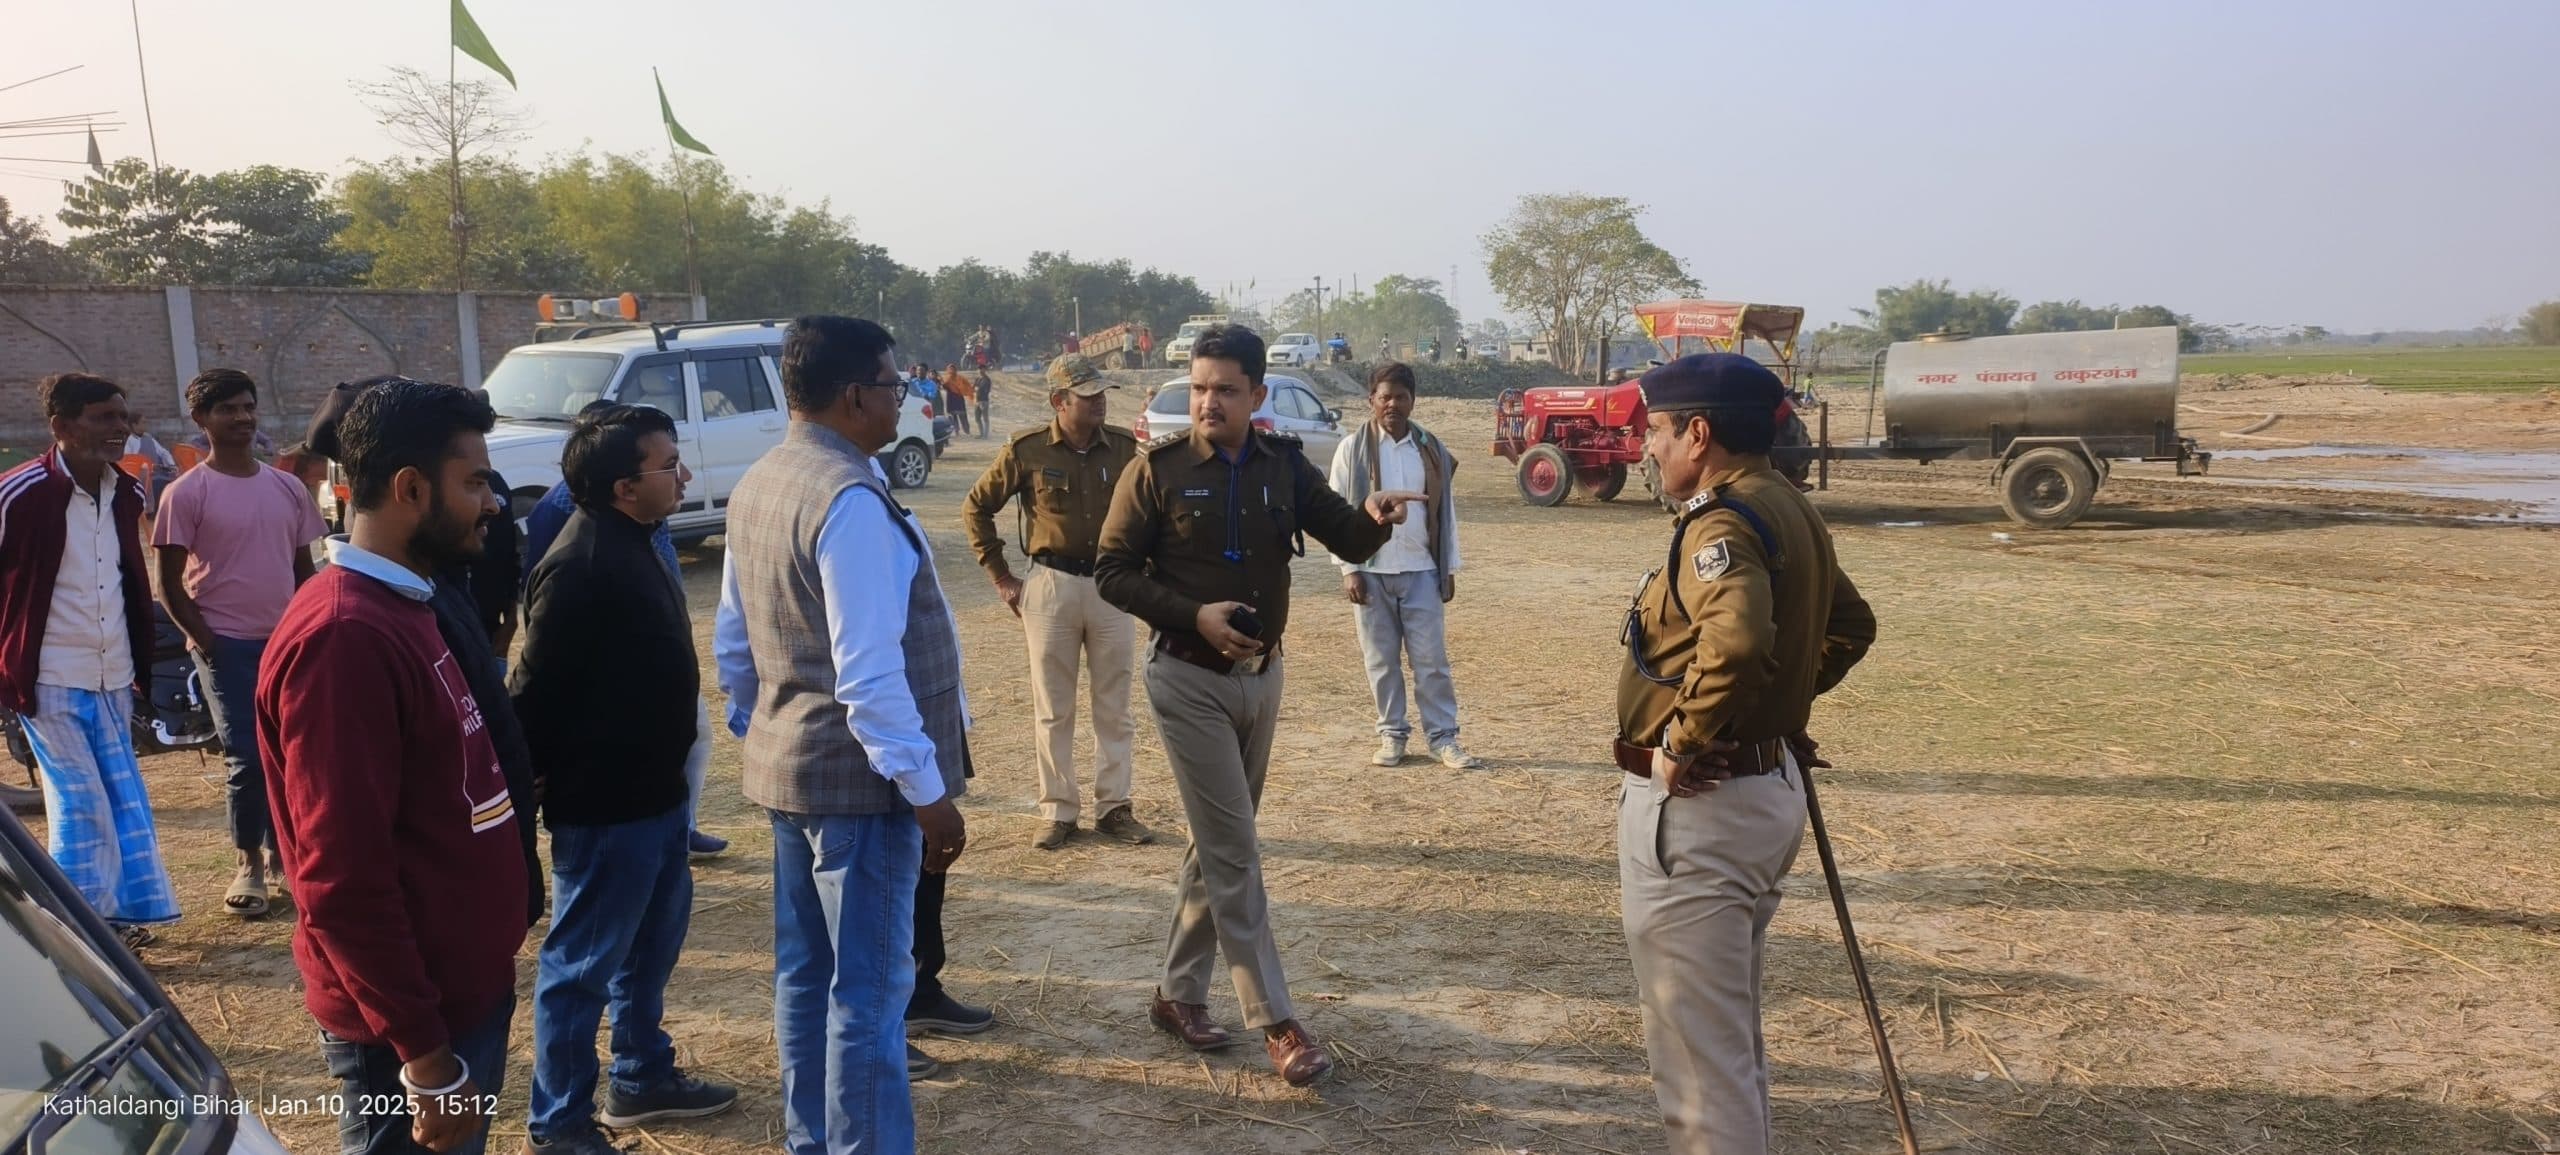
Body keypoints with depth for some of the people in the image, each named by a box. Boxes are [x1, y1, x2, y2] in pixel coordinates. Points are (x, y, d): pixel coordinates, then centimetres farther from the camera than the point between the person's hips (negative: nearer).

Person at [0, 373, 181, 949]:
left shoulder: (127, 493, 7)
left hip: (113, 680, 6)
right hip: (53, 681, -6)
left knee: (126, 798, 10)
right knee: (81, 803, -2)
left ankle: (124, 914, 21)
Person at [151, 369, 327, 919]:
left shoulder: (287, 487, 8)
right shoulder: (186, 493, -6)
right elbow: (170, 583, -4)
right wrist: (202, 639, -10)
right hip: (228, 644, -4)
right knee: (246, 758, -4)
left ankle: (280, 849, 25)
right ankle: (248, 864, 11)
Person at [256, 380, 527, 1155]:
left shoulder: (403, 608, 10)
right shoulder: (343, 639, -21)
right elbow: (344, 882, -24)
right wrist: (424, 1053, -22)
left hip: (462, 987, 9)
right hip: (411, 1023, -9)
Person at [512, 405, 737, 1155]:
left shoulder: (630, 543, 9)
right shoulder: (580, 566, -23)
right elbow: (536, 691, -22)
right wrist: (542, 784, -16)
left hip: (652, 792, 10)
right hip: (603, 805, -10)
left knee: (650, 946, 22)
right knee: (583, 965, 4)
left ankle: (645, 1078, 38)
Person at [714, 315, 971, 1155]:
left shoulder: (758, 486, 8)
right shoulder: (850, 499, -22)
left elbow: (733, 641, 15)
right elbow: (868, 673, -25)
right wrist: (927, 790, -20)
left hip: (788, 765, 10)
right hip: (859, 777, -10)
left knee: (806, 972, 17)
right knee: (868, 990, -1)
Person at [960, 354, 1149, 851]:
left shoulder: (1124, 448, 0)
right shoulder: (1027, 450, -6)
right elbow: (976, 508, 4)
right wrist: (1001, 577, 2)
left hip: (1113, 586, 2)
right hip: (1052, 586, -2)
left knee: (1114, 706, 8)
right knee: (1053, 708, 6)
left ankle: (1113, 807, 18)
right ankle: (1057, 811, 15)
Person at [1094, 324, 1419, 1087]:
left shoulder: (1284, 465, 1)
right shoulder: (1159, 468, -10)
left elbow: (1348, 543, 1)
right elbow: (1112, 573, -8)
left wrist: (1376, 518, -23)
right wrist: (1192, 613, -22)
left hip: (1262, 677, 5)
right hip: (1189, 680, -5)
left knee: (1218, 844, 14)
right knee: (1234, 851, -4)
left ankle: (1179, 993, 28)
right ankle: (1275, 1023, 2)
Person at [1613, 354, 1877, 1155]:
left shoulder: (1722, 520, -20)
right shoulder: (1788, 511, 11)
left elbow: (1736, 643, -38)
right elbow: (1849, 625, 25)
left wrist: (1683, 744, -25)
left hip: (1696, 805, -10)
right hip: (1764, 784, 10)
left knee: (1695, 1046, 1)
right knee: (1729, 1032, 24)